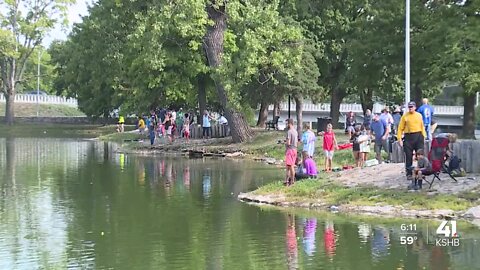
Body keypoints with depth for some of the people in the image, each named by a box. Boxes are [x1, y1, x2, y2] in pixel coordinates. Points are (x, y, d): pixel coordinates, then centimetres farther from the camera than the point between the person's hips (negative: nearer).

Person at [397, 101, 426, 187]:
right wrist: (399, 139, -6)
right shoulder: (405, 116, 1)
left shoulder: (419, 115, 9)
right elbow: (400, 128, 1)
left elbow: (422, 127, 14)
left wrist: (423, 136, 9)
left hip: (418, 136, 2)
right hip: (408, 137, -2)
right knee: (408, 156, 2)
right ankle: (409, 174, 10)